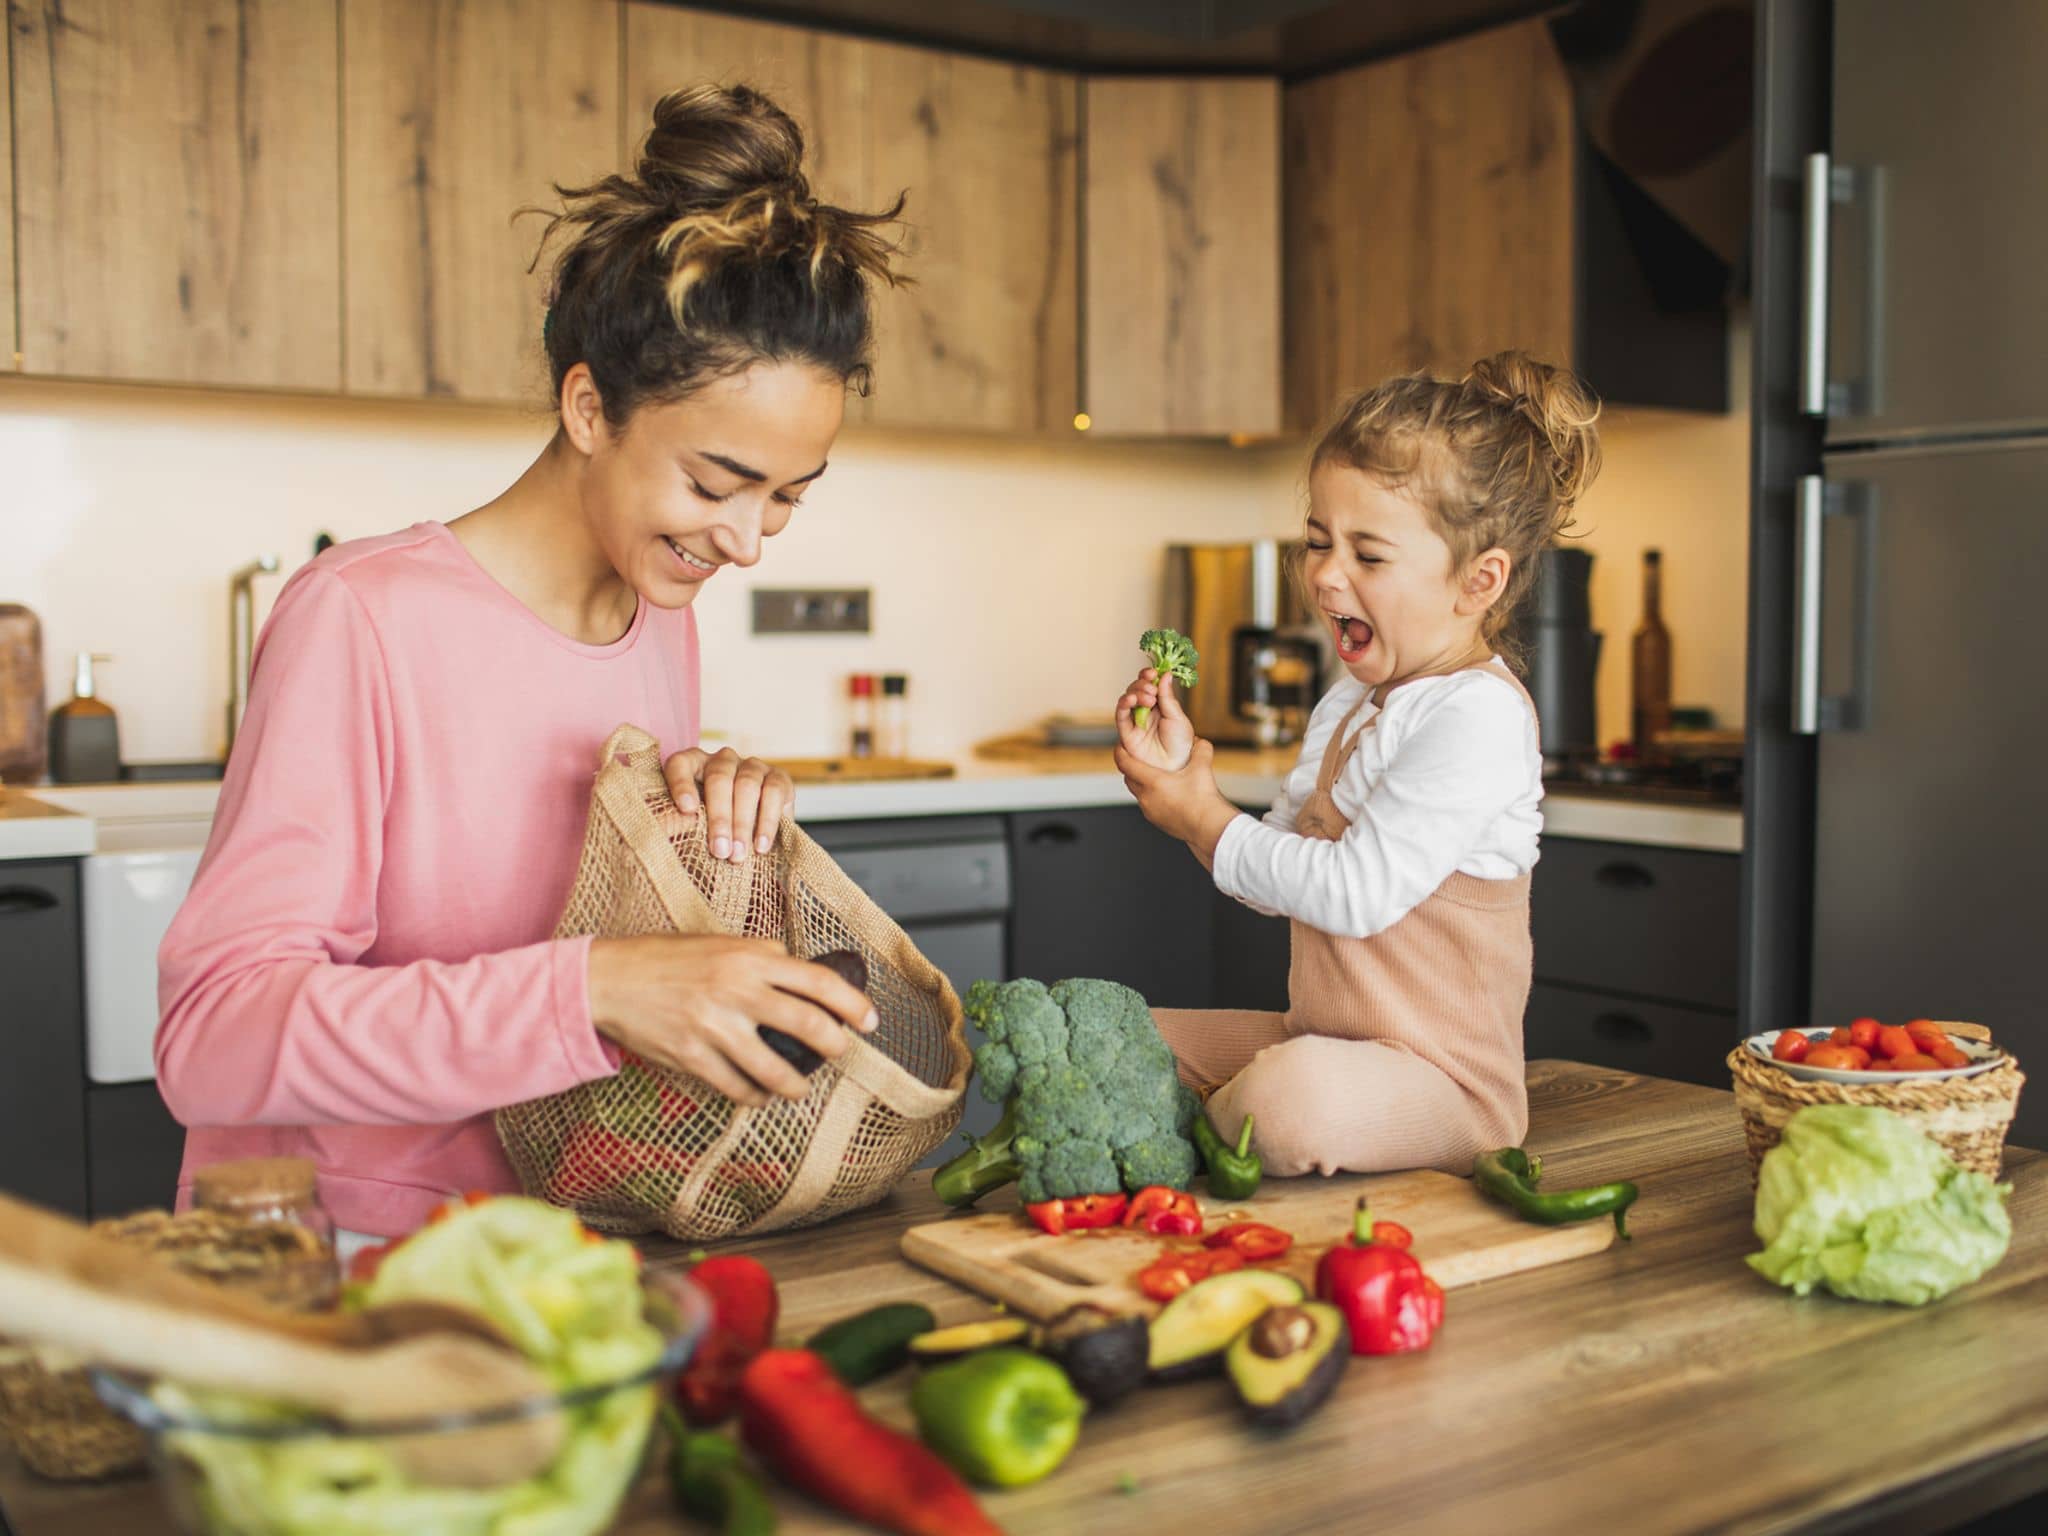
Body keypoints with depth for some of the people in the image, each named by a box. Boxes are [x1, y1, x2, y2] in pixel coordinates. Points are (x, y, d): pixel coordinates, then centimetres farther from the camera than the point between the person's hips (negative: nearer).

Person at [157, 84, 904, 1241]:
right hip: (332, 1275, -5)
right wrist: (593, 991, -32)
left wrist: (726, 827, -6)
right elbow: (214, 1033, -21)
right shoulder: (359, 621, -14)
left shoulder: (665, 618, 6)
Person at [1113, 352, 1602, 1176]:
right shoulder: (1348, 704, 12)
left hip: (1440, 1074, -9)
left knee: (1293, 1098, -38)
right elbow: (1283, 873, 12)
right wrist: (1181, 768, -1)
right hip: (1317, 1037, 9)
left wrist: (1206, 821, -14)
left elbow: (1355, 891, -26)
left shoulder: (1479, 714, -20)